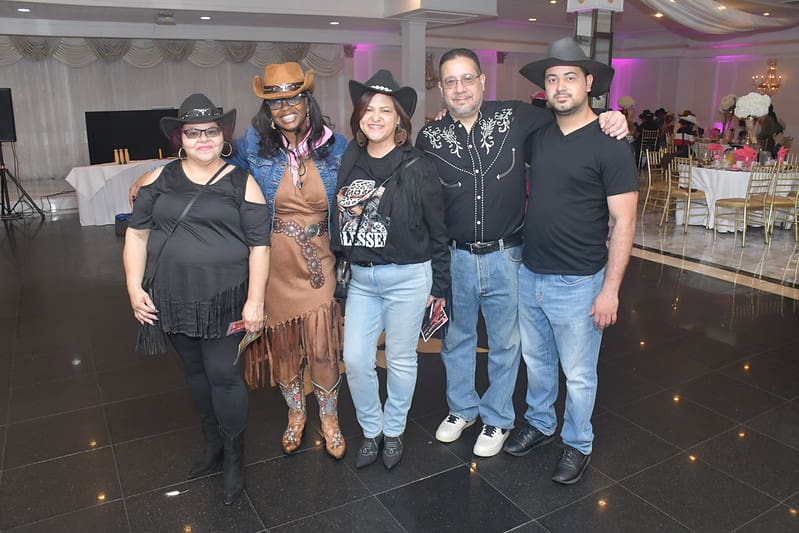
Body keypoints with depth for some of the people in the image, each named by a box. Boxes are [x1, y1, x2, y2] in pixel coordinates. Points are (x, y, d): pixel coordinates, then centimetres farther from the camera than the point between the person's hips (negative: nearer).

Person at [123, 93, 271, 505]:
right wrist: (134, 288, 0)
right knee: (195, 371, 17)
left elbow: (259, 247, -6)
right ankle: (212, 442, 38)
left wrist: (255, 301, -11)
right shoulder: (160, 180, 5)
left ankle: (234, 457, 21)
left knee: (223, 376, 0)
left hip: (223, 300, -4)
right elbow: (137, 234, 8)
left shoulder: (241, 184, -4)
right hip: (172, 299, 4)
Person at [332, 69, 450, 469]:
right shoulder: (349, 162, 4)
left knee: (400, 360, 10)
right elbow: (340, 220, 12)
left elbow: (437, 230, -4)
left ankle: (394, 431, 33)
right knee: (355, 360, 4)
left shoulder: (417, 167, -9)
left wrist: (439, 285, -1)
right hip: (360, 278, 4)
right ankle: (371, 430, 28)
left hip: (408, 278, -4)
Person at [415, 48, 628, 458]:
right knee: (456, 339, 19)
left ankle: (497, 418, 37)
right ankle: (462, 408, 43)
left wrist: (609, 122, -12)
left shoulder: (517, 119, -7)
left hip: (505, 257, -1)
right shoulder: (429, 138, -3)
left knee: (504, 344, 14)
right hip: (453, 257, 2)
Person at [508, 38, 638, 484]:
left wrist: (611, 289, -16)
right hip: (530, 275, 5)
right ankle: (540, 423, 43)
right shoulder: (538, 134, 3)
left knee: (579, 374, 11)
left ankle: (578, 444, 32)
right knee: (536, 360, 21)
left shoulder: (609, 144, -12)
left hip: (577, 283, -5)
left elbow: (624, 220, -13)